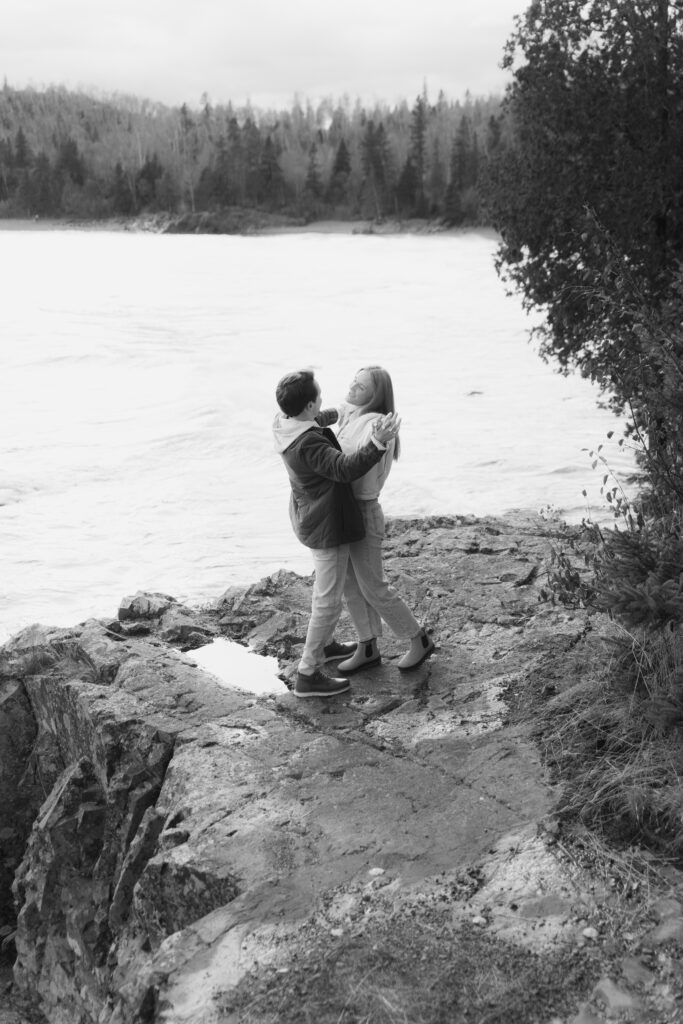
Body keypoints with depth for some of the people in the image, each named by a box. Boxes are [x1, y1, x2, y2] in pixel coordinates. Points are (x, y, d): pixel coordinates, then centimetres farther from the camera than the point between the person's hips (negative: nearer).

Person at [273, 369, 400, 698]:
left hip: (309, 516, 10)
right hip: (327, 526, -10)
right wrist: (376, 444, -53)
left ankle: (320, 644, 47)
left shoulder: (284, 423, -4)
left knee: (325, 581, 30)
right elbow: (345, 468, -45)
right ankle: (308, 675, 8)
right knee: (329, 602, 1)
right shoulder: (308, 444, -33)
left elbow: (317, 421, 18)